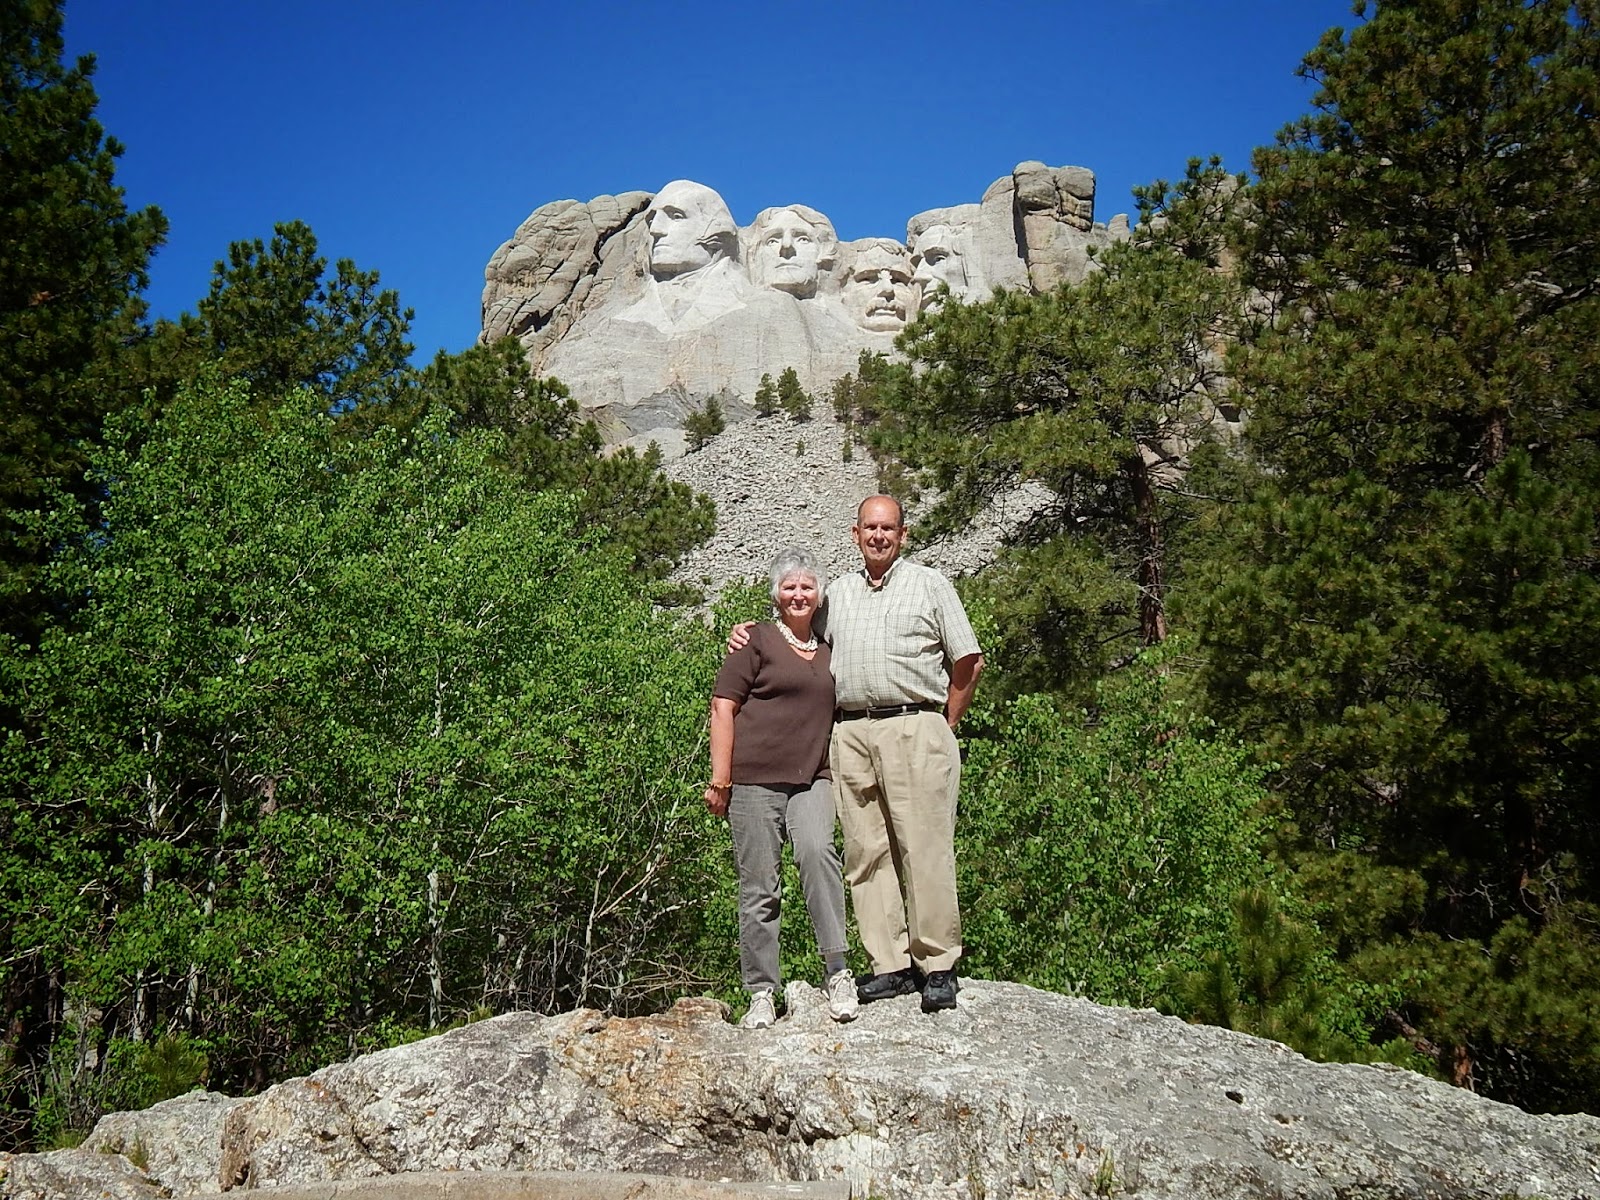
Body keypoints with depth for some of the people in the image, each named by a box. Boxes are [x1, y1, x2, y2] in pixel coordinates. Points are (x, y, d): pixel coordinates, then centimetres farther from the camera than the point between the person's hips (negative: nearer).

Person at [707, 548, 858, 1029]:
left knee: (816, 850, -24)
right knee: (758, 885, -2)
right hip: (754, 777, -3)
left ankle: (838, 972, -19)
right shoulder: (757, 641, 4)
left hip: (811, 778, 3)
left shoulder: (828, 647, 19)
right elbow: (722, 707, -1)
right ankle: (761, 993, 8)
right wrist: (719, 778, -9)